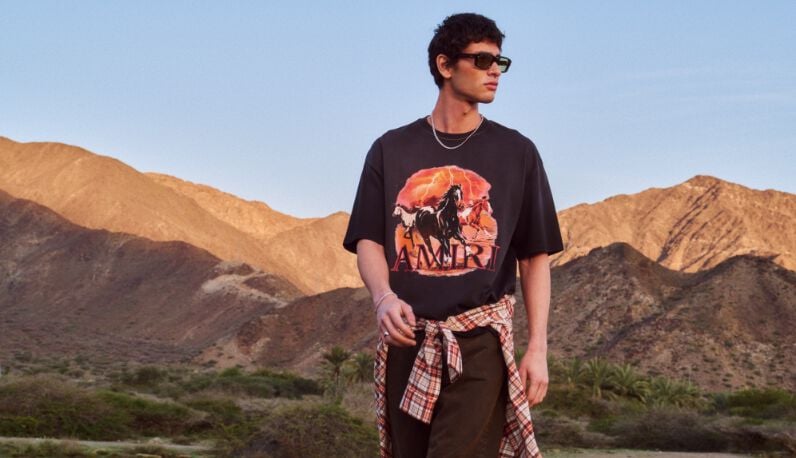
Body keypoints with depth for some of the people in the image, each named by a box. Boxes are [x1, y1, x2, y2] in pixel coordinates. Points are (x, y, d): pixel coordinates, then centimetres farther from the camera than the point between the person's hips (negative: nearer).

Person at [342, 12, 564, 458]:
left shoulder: (517, 152, 7)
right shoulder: (392, 149, 10)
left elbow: (536, 257, 7)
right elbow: (369, 241, 7)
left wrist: (538, 349, -2)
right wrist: (384, 298, -15)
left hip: (481, 342, -2)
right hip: (407, 341, 2)